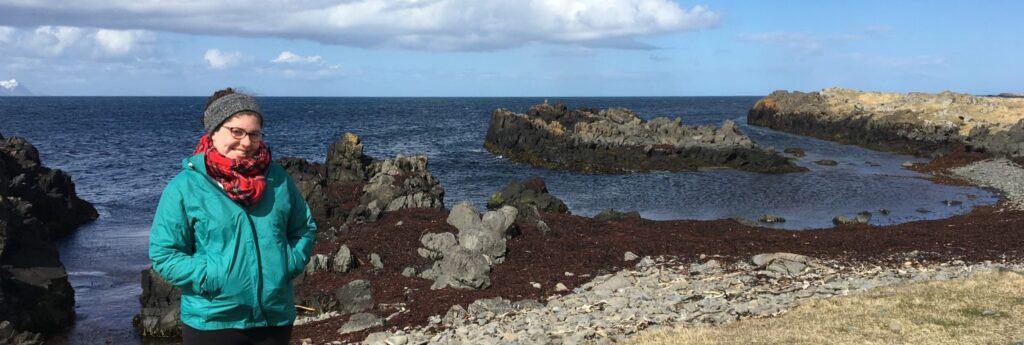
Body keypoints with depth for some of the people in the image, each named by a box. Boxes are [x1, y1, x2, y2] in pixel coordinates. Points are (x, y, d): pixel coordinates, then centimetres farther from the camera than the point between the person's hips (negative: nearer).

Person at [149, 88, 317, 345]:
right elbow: (163, 255, -6)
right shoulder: (184, 186, -7)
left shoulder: (277, 179, 3)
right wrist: (212, 277, -17)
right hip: (211, 324, -3)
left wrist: (291, 263, -5)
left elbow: (305, 229, 13)